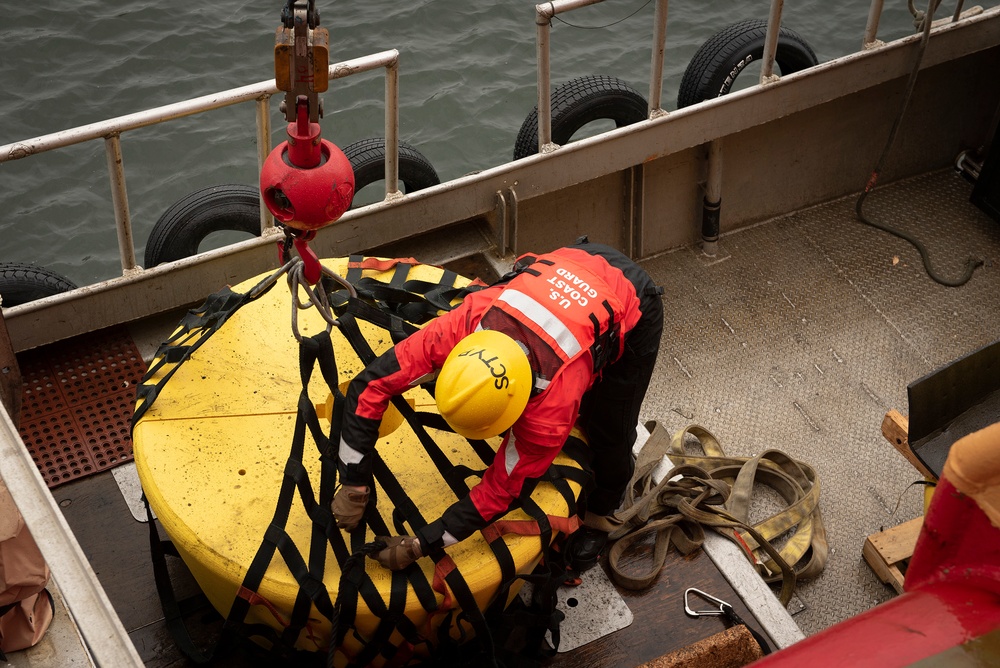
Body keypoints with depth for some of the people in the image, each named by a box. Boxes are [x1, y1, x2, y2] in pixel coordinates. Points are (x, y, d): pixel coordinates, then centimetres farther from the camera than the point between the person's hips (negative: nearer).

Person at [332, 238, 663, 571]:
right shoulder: (460, 326, -33)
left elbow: (501, 490, -26)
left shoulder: (550, 411, -39)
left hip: (634, 304, -4)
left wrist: (419, 545, -22)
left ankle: (600, 516, 28)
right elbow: (369, 385, -26)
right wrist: (353, 485, -24)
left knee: (607, 432, 0)